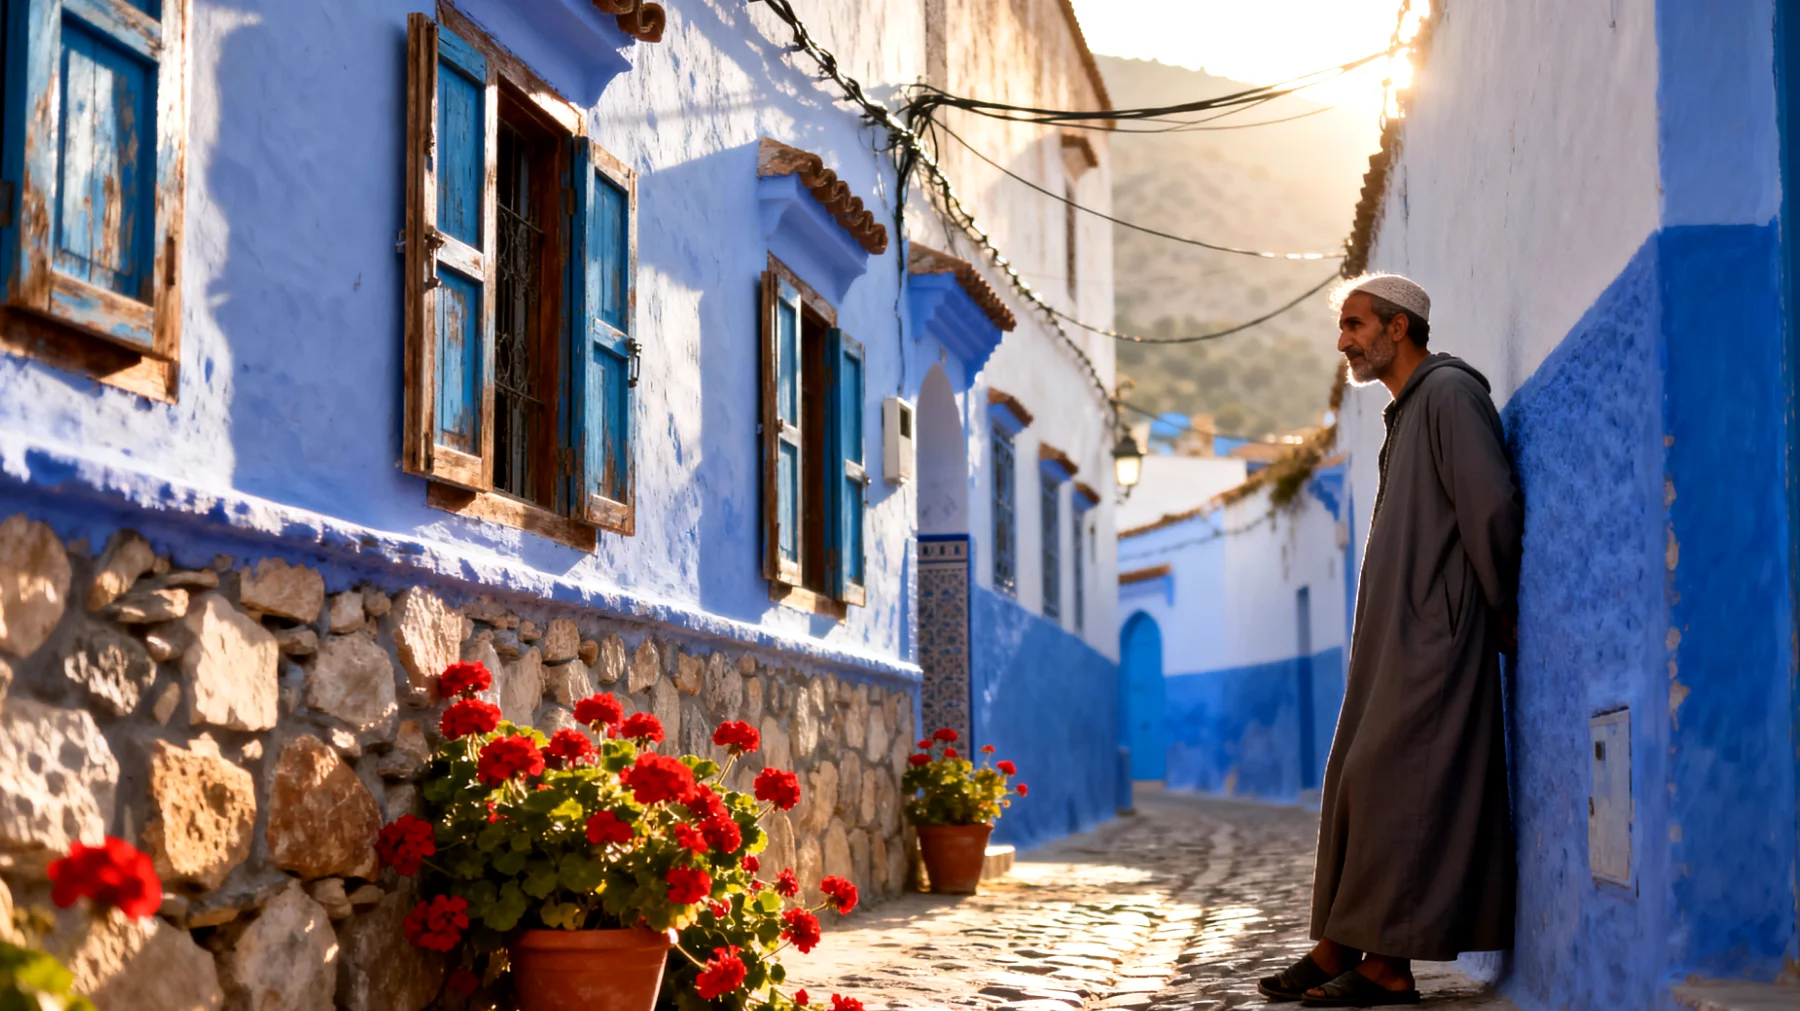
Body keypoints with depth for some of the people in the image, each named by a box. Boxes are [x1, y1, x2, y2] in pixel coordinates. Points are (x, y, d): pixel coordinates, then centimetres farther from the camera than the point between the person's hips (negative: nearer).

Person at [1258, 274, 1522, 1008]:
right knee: (1357, 781, 8)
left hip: (1433, 640, -10)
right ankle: (1338, 948, 13)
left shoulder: (1448, 392, -10)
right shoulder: (1407, 411, 21)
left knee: (1394, 783, -10)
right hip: (1394, 643, 10)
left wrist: (1504, 618, -11)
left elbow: (1493, 508, -17)